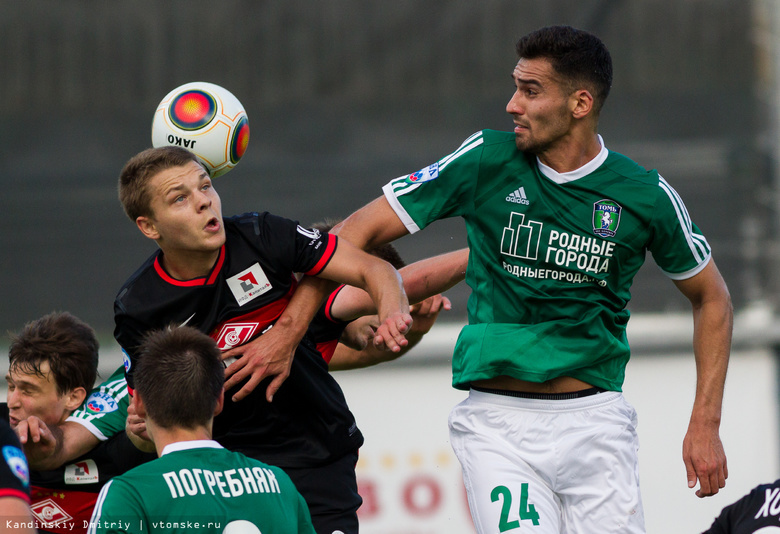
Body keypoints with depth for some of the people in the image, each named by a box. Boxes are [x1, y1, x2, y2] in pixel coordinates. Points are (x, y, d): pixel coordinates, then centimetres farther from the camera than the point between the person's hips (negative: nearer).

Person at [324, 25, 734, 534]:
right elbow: (360, 230, -1)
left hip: (594, 418, 1)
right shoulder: (488, 161, -3)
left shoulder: (644, 195, -2)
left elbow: (711, 297, 13)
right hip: (497, 423, -1)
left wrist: (706, 424, 5)